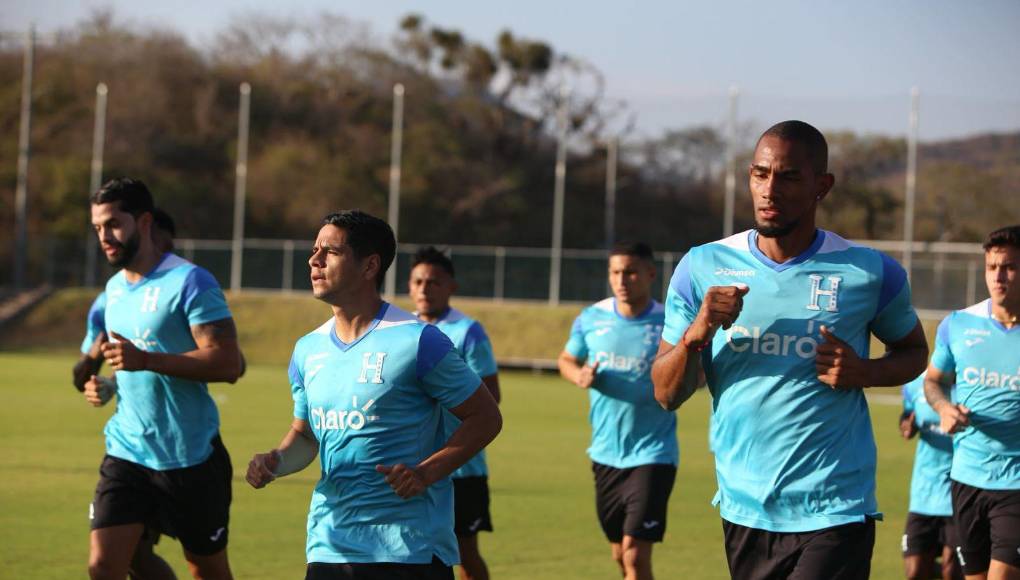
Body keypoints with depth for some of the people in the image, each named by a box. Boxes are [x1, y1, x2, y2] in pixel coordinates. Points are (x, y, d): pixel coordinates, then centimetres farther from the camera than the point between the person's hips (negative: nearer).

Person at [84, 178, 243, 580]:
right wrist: (105, 386, 6)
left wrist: (144, 360, -29)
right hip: (126, 452, 6)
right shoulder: (115, 288, 11)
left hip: (191, 456, -6)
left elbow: (228, 364, -22)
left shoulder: (189, 282, -13)